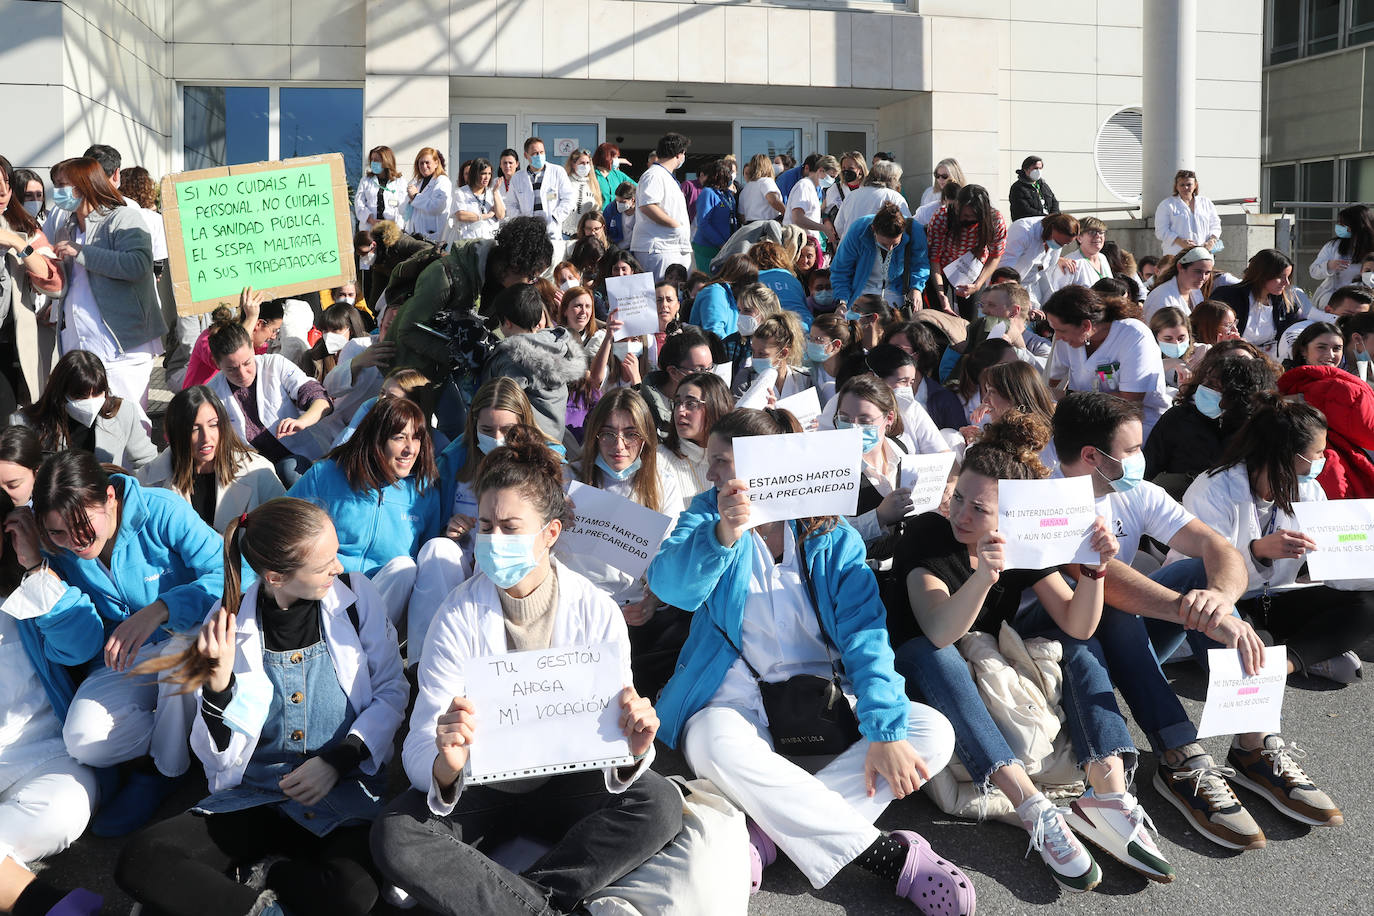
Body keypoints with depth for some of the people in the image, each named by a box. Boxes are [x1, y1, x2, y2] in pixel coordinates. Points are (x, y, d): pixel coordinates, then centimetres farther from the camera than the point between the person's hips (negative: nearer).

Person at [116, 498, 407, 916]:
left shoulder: (355, 596, -4)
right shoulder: (228, 623, -3)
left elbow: (392, 691, 2)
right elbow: (221, 758, 0)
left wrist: (338, 760, -11)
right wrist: (218, 685, -18)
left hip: (345, 792, -1)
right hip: (254, 795, 1)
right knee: (139, 862, -22)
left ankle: (264, 873, -4)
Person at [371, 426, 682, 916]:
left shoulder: (597, 613, -10)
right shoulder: (459, 616, -12)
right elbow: (419, 751, -18)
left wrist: (632, 751, -36)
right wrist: (446, 766, -43)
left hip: (565, 780, 1)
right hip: (478, 783, 0)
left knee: (661, 804, -26)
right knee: (394, 837, -28)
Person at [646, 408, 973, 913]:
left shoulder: (833, 536, 4)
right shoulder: (709, 512, 4)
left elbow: (864, 631, -8)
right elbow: (670, 585, -16)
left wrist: (885, 730, -23)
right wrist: (722, 535, -38)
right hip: (737, 700, -2)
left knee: (932, 732, -19)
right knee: (717, 744, -35)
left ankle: (766, 832, -27)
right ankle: (888, 854, -26)